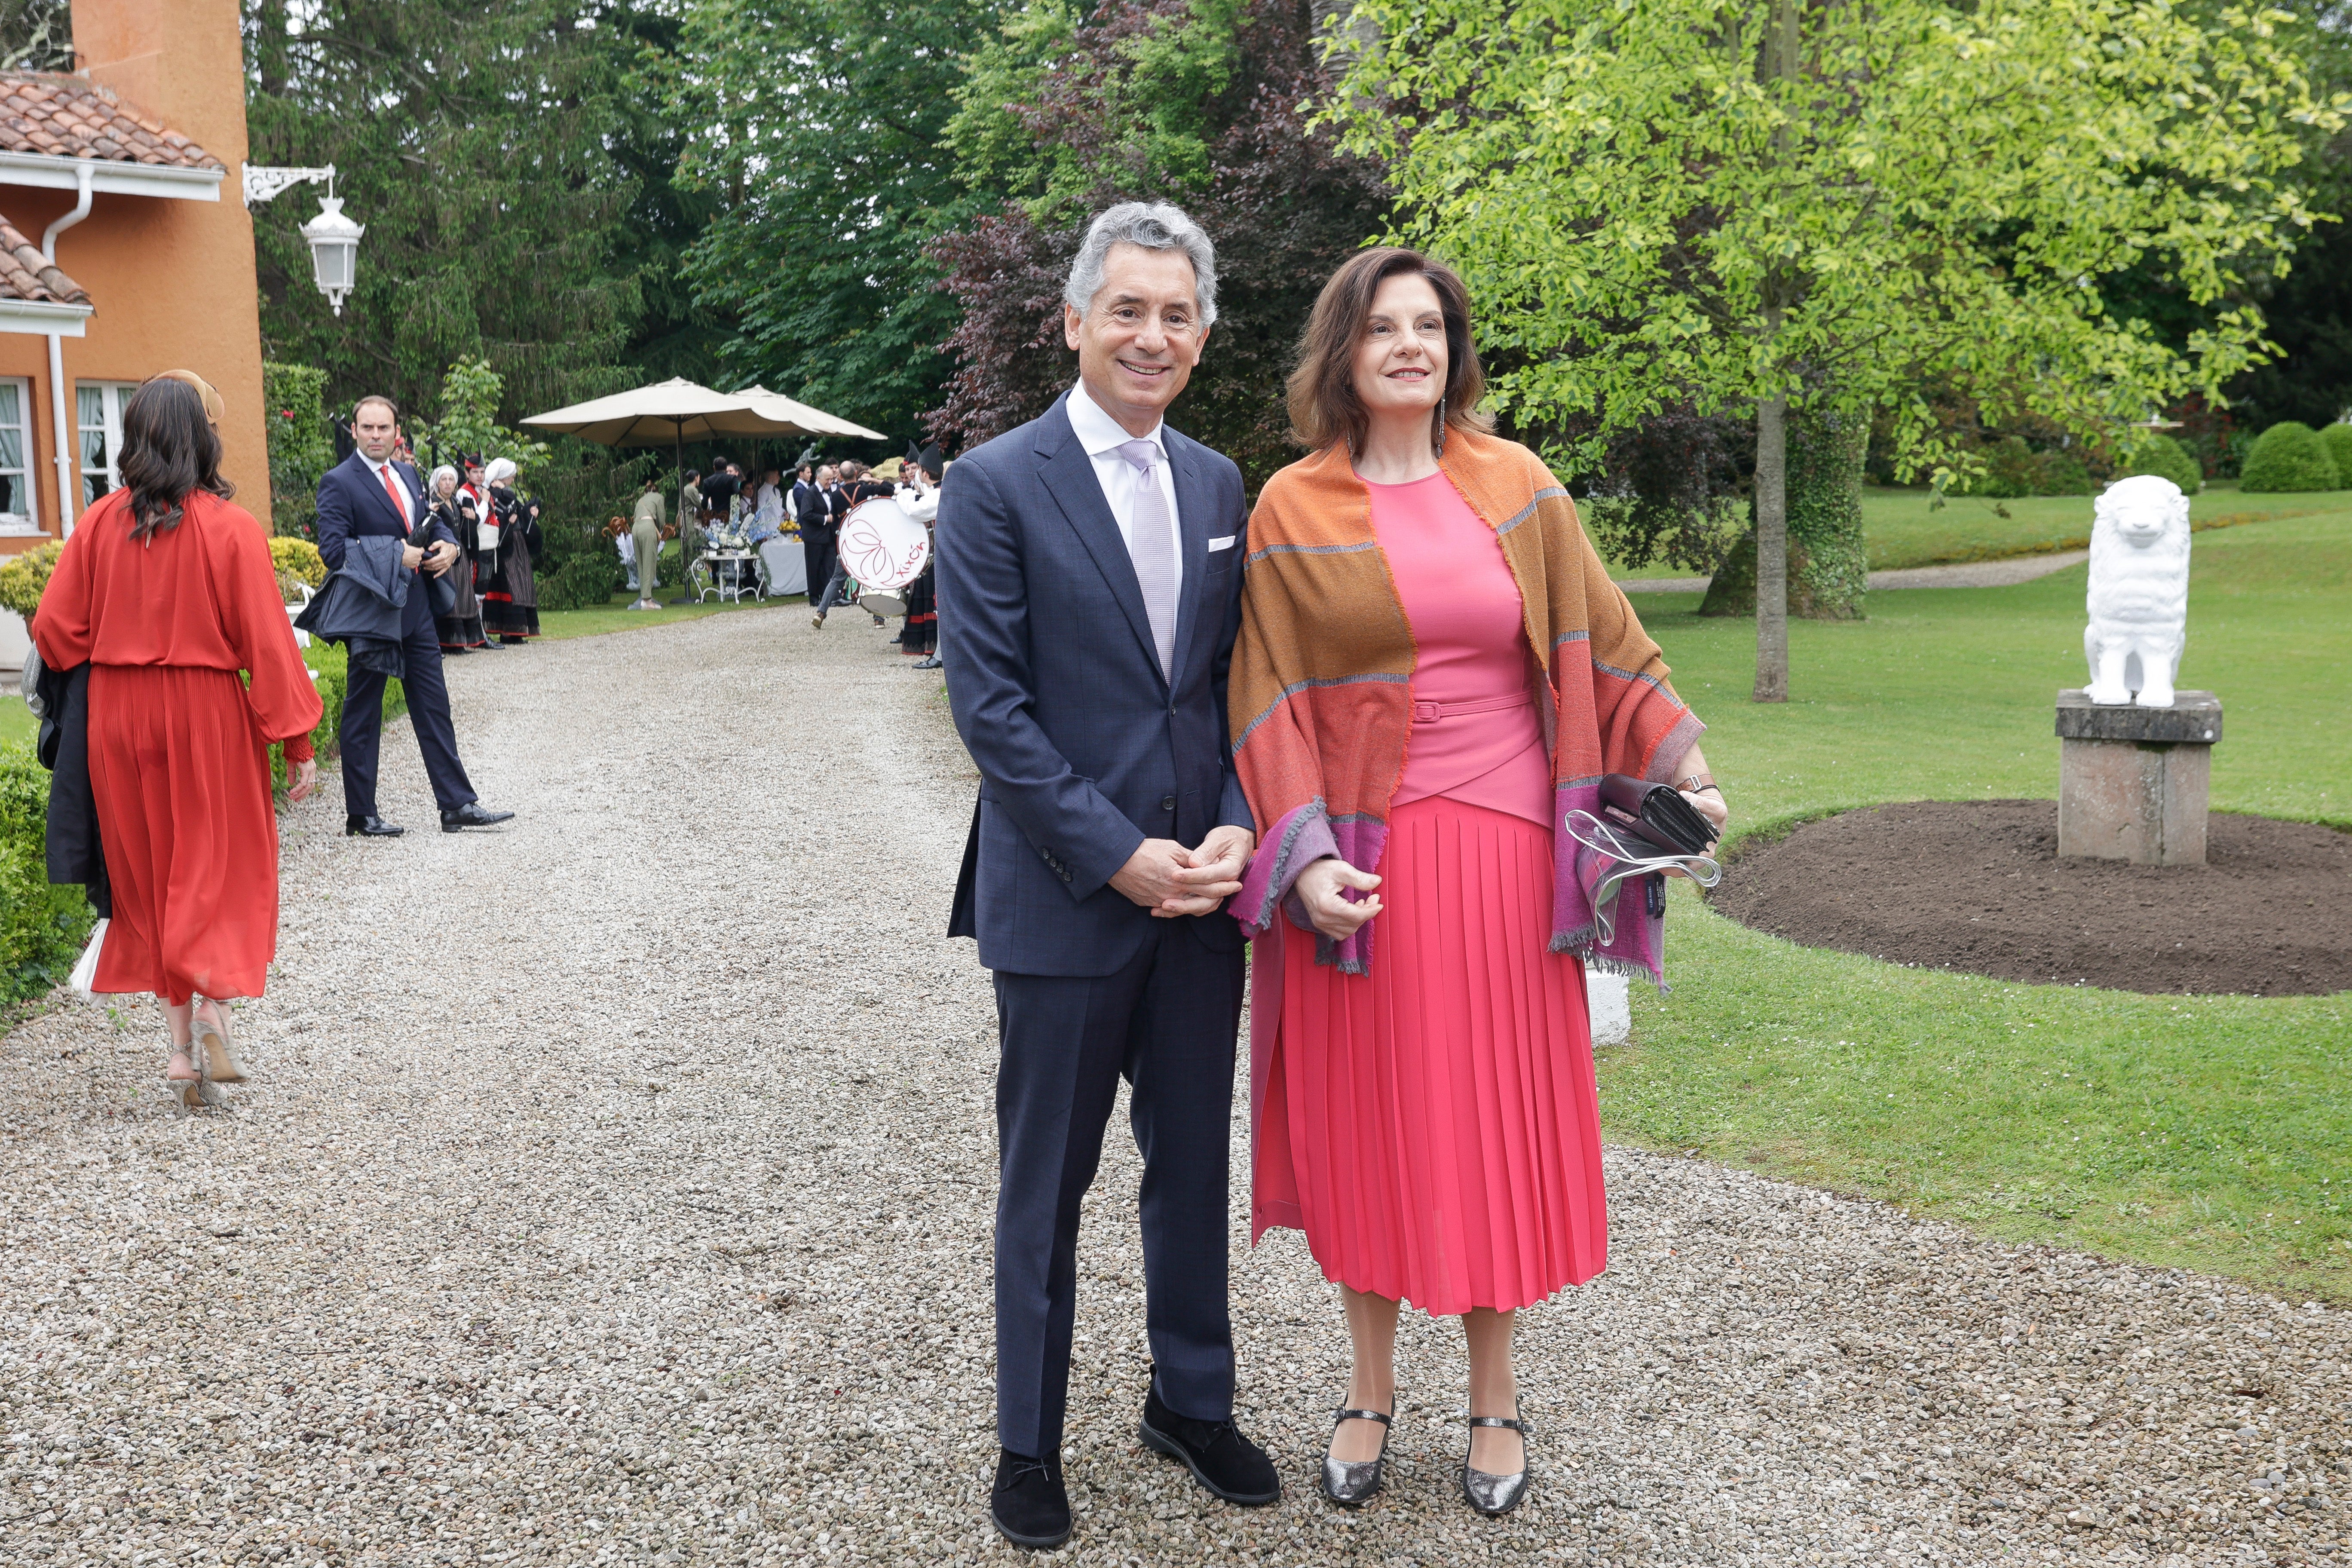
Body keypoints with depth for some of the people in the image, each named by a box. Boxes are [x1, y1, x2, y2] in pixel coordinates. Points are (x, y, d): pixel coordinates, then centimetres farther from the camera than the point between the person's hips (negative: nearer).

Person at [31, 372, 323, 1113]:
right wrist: (298, 742, -7)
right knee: (222, 866, 11)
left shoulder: (100, 523, -3)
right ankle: (214, 1009, -8)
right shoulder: (230, 528, -11)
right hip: (209, 717, -3)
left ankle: (181, 1047, 13)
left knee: (150, 877, 12)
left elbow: (56, 630, -2)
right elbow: (266, 643, -12)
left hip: (118, 718, 3)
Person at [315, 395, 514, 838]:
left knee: (434, 708, 9)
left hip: (417, 610, 7)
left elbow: (429, 525, 22)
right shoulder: (338, 483, -10)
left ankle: (458, 805, 13)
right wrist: (396, 558, -21)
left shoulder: (407, 475, 12)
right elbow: (332, 549, -19)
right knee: (362, 715, 4)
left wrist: (448, 545, -1)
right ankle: (360, 816, 12)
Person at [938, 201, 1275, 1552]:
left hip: (1203, 884, 5)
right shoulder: (997, 485, -8)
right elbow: (990, 704, -12)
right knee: (1048, 1182, 8)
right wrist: (1118, 854, -15)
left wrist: (1236, 827, -6)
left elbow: (1235, 678, 10)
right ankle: (1029, 1445, 25)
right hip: (1066, 891, -5)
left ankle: (1194, 1401, 34)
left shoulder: (1218, 484, 8)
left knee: (1194, 1162, 16)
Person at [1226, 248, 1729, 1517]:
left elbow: (1600, 639, 9)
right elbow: (1268, 699, -4)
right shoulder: (1292, 510, -1)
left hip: (1499, 844, 1)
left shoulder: (1515, 487, 5)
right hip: (1358, 858, -1)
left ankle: (1493, 1395, 24)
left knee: (1494, 1119, 7)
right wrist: (1305, 855, -14)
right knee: (1365, 1118, 7)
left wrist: (1683, 767, 5)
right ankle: (1370, 1387, 25)